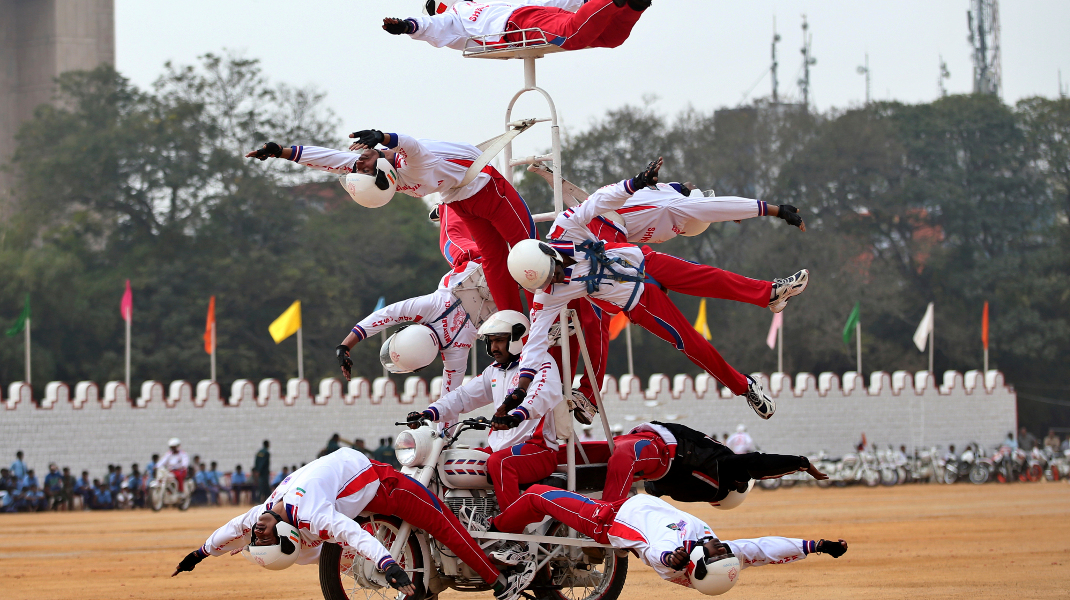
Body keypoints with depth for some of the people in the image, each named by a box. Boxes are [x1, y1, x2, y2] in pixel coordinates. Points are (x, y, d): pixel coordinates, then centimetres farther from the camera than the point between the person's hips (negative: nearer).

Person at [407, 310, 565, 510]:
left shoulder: (541, 364, -6)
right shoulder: (495, 371, 21)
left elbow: (546, 393, -28)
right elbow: (463, 396, 18)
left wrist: (516, 416, -47)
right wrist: (429, 414, 0)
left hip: (539, 449, -9)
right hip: (500, 447, 9)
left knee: (499, 462, -37)